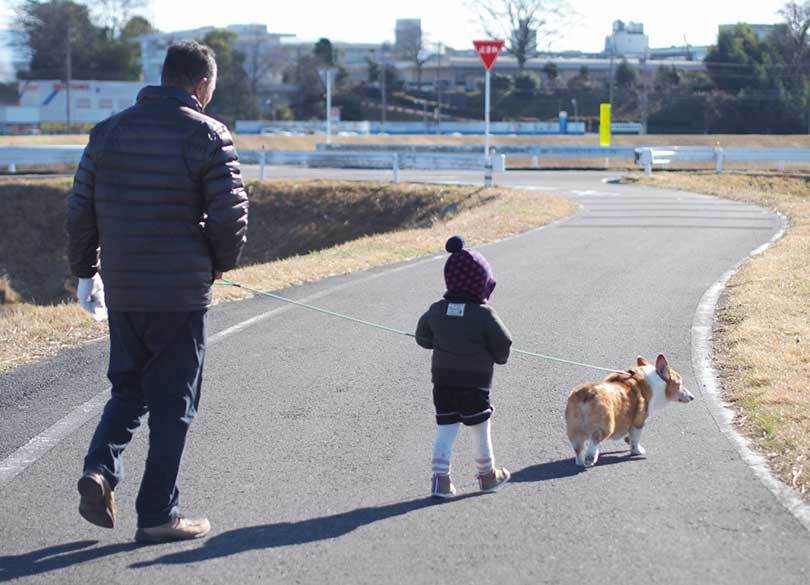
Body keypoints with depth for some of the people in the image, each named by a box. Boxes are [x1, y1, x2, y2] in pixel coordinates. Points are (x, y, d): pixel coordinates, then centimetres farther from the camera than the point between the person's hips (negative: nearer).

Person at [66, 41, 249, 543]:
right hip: (182, 293, -5)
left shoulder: (110, 130, 7)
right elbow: (231, 214, -13)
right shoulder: (207, 135, -8)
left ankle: (101, 468, -3)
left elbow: (80, 209, 8)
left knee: (129, 389, 20)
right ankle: (159, 515, 7)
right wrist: (221, 261, 6)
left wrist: (85, 271, 19)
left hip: (121, 293, 5)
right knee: (174, 403, 5)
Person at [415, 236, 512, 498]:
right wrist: (498, 357, 12)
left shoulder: (436, 311, -2)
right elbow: (502, 346, -10)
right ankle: (487, 475, 26)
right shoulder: (484, 315, -15)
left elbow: (423, 337, 11)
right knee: (480, 428, 11)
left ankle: (440, 477, -1)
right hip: (475, 382, -4)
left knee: (445, 427, 8)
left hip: (442, 380, 4)